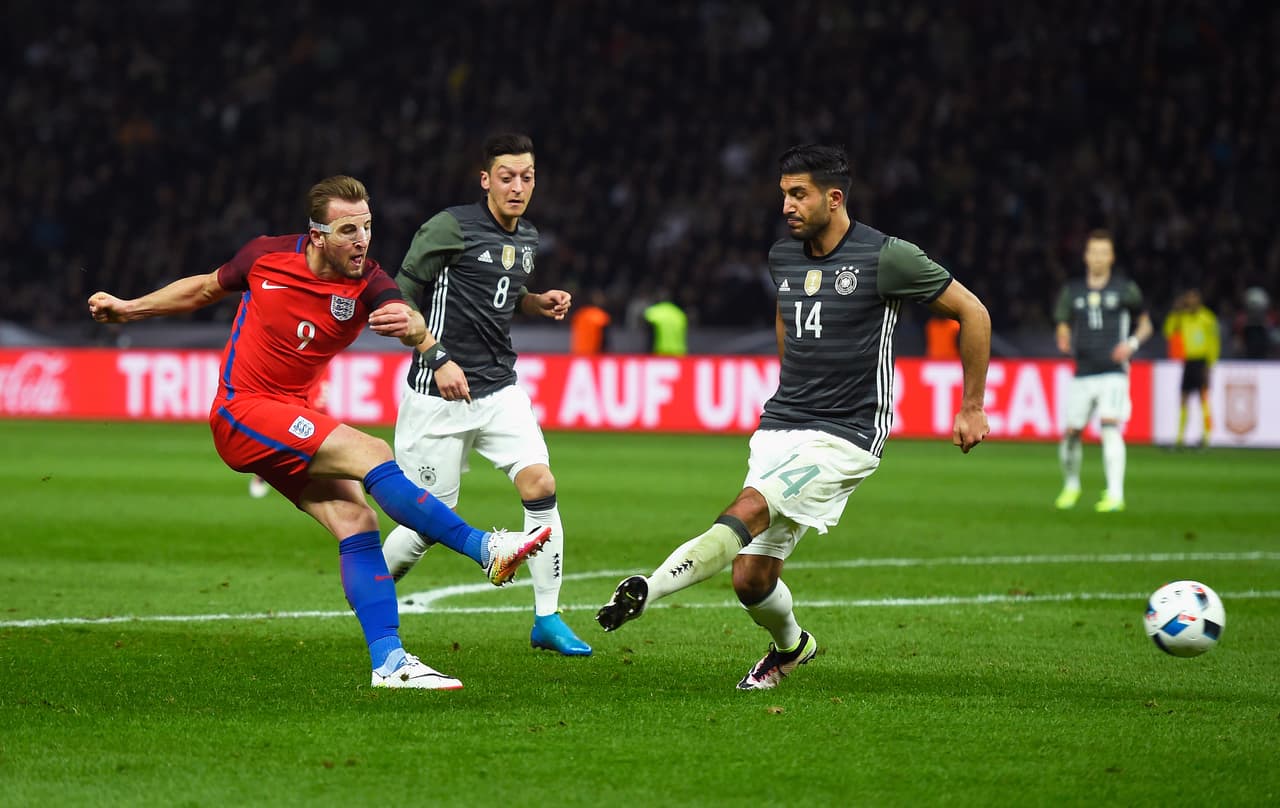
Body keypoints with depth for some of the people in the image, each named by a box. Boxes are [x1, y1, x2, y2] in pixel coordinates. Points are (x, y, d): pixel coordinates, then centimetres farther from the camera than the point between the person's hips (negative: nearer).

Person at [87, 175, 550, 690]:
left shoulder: (367, 284, -9)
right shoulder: (266, 256, -9)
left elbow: (417, 330, -30)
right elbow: (207, 288, 12)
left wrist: (411, 325, -55)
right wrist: (127, 309, 19)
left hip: (293, 423, 4)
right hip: (241, 412, -4)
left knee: (356, 520, -13)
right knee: (372, 455, -23)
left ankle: (388, 661, -12)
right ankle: (485, 548, -29)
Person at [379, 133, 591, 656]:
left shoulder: (526, 238, 11)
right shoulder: (451, 227, -11)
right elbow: (400, 297, -8)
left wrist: (540, 303, 8)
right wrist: (438, 358, -16)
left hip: (500, 388, 6)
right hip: (439, 394, -6)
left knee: (541, 486, -11)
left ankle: (547, 619, -3)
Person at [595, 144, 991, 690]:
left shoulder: (886, 257, -10)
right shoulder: (782, 257, 8)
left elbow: (973, 313, -1)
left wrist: (972, 408, 3)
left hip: (845, 437, -6)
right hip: (780, 429, 6)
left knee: (748, 512, -28)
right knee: (750, 578, 2)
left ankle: (647, 589, -37)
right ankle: (790, 646, 31)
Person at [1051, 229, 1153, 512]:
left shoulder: (1125, 289, 3)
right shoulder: (1072, 291, 9)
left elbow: (1145, 323, 13)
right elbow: (1063, 327, 13)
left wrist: (1132, 343, -7)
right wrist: (1064, 342, -11)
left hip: (1114, 372, -3)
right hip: (1083, 373, 3)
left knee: (1110, 428, -20)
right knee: (1070, 433, 4)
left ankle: (1115, 494, -22)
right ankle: (1071, 486, 29)